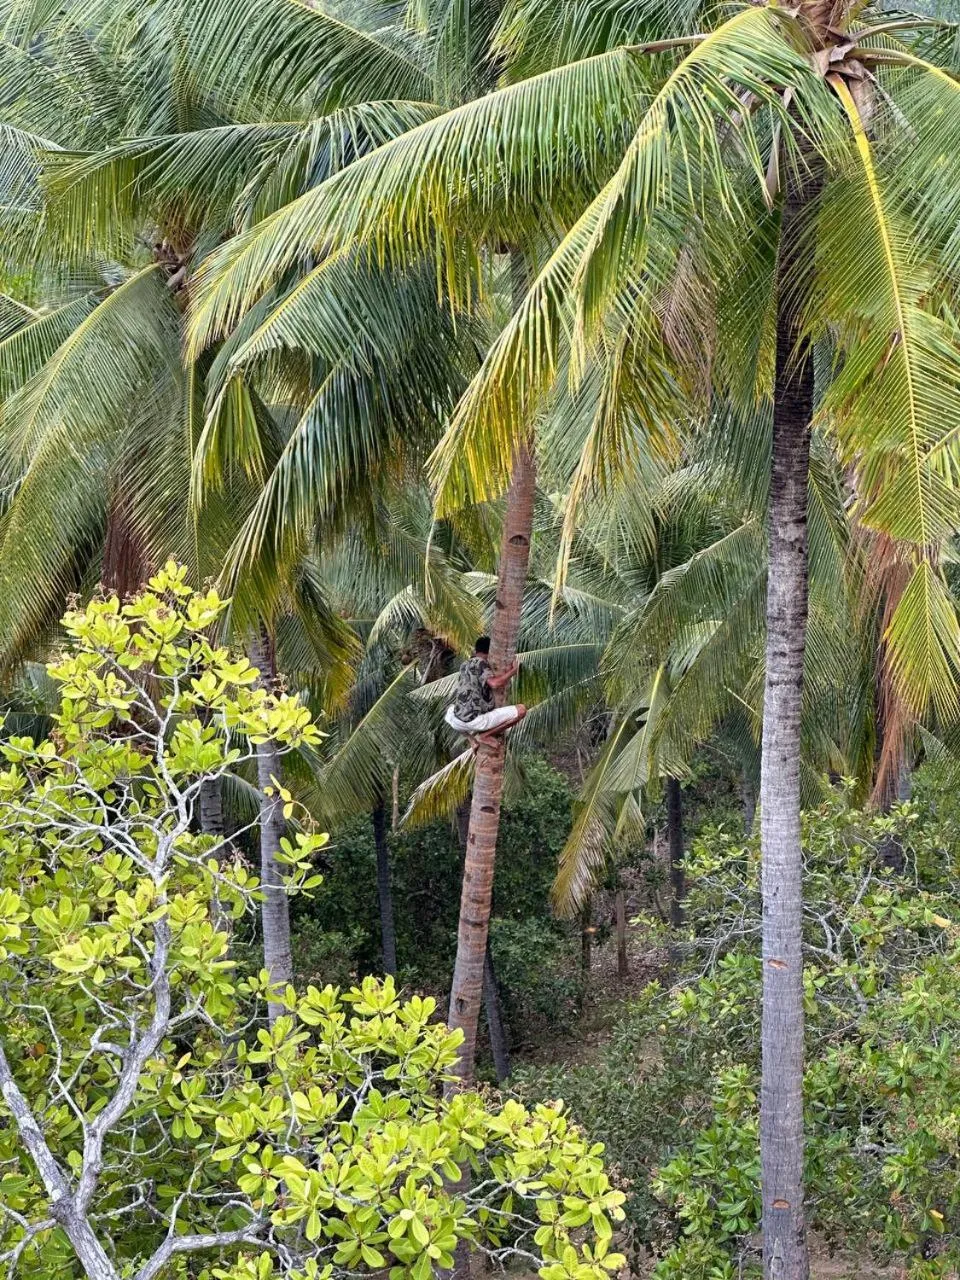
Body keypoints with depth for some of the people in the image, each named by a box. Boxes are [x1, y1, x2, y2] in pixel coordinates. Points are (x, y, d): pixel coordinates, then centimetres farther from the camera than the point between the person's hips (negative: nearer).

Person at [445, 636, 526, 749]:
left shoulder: (465, 665, 18)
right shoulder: (480, 663, -5)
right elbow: (494, 683, -23)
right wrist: (513, 670, -8)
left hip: (457, 723, 7)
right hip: (477, 720, -7)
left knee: (451, 708, 43)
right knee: (521, 710, -3)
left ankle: (471, 736, 19)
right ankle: (485, 735, -1)